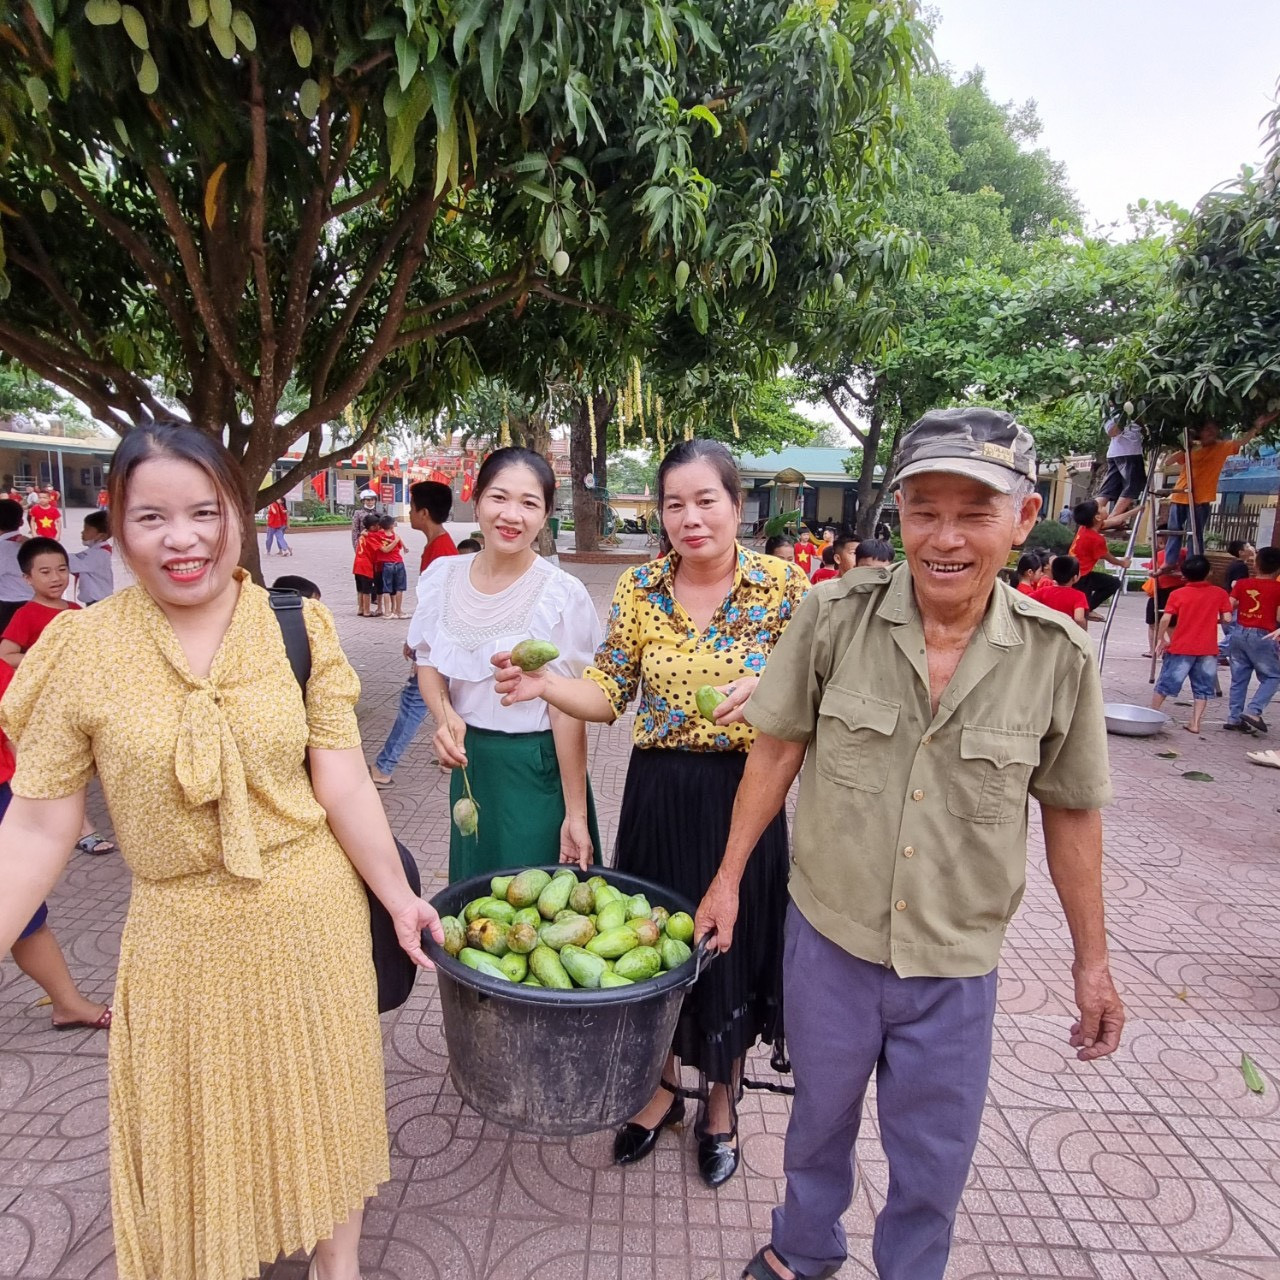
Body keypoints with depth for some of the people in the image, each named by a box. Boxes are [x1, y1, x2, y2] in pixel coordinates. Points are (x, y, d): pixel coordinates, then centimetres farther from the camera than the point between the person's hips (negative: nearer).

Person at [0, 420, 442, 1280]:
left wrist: (399, 899, -3)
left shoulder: (299, 629, -9)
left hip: (314, 917, 1)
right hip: (182, 934, 0)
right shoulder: (80, 648, -10)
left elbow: (342, 785, -7)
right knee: (195, 1138, 20)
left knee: (326, 1106, 19)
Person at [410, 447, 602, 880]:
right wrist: (445, 715, -10)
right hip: (468, 761, 5)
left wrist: (576, 815, -14)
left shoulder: (563, 595, -17)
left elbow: (568, 711, -15)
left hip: (537, 768, -5)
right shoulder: (442, 576, -3)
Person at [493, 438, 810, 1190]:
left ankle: (722, 1098, 42)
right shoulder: (640, 590, -2)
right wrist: (544, 685, -19)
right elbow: (609, 698, -1)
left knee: (735, 943, 13)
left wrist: (765, 683, -23)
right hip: (659, 794, 2)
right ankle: (662, 1085, 44)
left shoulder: (783, 583, -8)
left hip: (744, 795, -1)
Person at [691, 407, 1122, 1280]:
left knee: (935, 1161, 21)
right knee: (820, 1115, 25)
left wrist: (1093, 961, 6)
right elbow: (778, 748, -5)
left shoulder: (1058, 656, -13)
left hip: (958, 964, 0)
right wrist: (730, 878, -1)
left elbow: (1072, 812, -1)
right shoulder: (834, 618, -16)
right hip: (830, 937, 0)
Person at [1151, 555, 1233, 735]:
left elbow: (1165, 619, -12)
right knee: (1202, 688, 10)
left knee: (1166, 682, 9)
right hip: (1208, 649, 1)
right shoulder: (1220, 593, -1)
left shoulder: (1178, 594, -5)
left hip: (1181, 648, -1)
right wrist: (1213, 619, 17)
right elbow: (1227, 619, -4)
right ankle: (1195, 723, 7)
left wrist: (1160, 639, 0)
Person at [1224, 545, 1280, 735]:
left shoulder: (1242, 583, 2)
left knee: (1239, 678, 12)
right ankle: (1253, 710, -6)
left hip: (1239, 633, 4)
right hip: (1262, 636, -4)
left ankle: (1234, 717, 13)